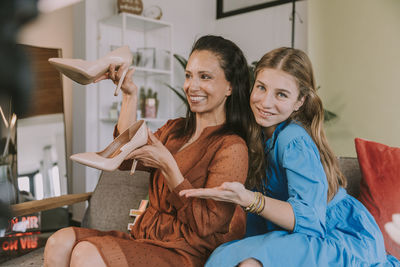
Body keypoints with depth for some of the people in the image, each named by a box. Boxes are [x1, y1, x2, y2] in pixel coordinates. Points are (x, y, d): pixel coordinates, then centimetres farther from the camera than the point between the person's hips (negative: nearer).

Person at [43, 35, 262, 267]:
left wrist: (167, 165, -21)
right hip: (143, 237, 7)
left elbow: (206, 224, -15)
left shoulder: (232, 147, -11)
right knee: (60, 243, -16)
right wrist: (130, 94, 6)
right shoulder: (174, 130, 12)